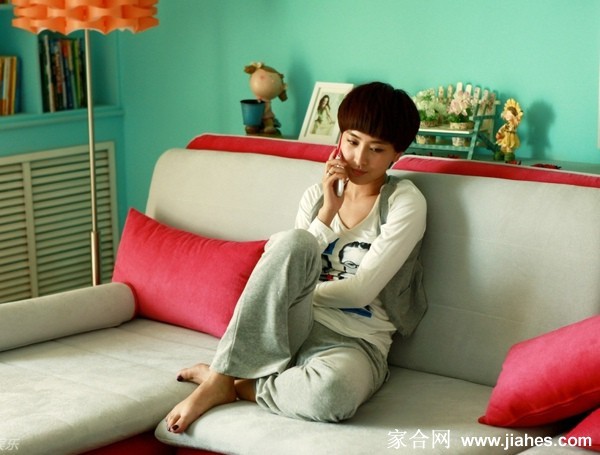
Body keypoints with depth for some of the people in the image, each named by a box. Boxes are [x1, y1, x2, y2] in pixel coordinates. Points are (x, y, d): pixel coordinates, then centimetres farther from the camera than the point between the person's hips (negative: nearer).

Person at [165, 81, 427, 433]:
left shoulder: (406, 202, -1)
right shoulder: (317, 196, 13)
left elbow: (361, 289, -9)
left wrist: (290, 291, -3)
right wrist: (328, 213, -4)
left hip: (356, 343, -3)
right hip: (294, 330, 3)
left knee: (333, 393, -43)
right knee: (295, 242, -31)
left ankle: (237, 387, -13)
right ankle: (220, 376, -26)